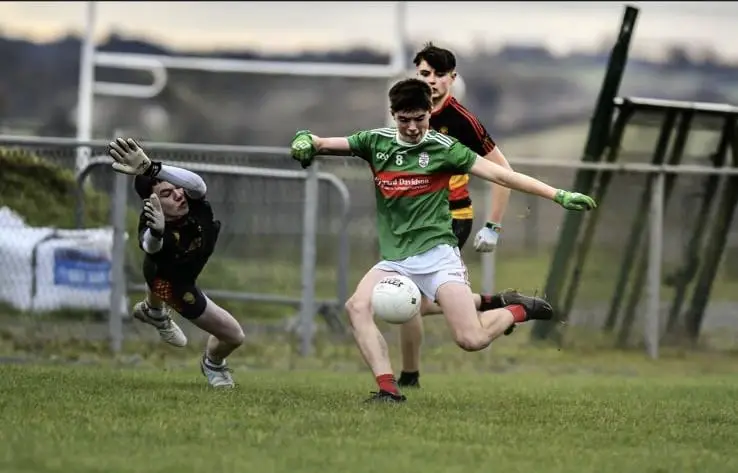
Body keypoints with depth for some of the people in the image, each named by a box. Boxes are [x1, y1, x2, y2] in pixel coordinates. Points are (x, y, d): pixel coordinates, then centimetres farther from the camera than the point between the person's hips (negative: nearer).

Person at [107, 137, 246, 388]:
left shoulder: (193, 202, -40)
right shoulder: (152, 231, -49)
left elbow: (196, 183, -64)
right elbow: (150, 245, -73)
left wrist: (151, 168, -80)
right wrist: (157, 231, -96)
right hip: (172, 283, -4)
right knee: (233, 335, 5)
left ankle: (153, 311, 75)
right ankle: (213, 364, 41)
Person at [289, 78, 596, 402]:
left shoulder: (443, 147, -3)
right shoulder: (377, 142, 6)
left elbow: (500, 175, -4)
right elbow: (328, 144, 5)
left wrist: (559, 196, -9)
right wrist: (306, 141, -20)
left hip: (436, 254, -4)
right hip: (395, 260, 4)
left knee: (472, 339, -16)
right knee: (357, 306, -23)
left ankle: (519, 311, 15)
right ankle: (388, 390, -21)